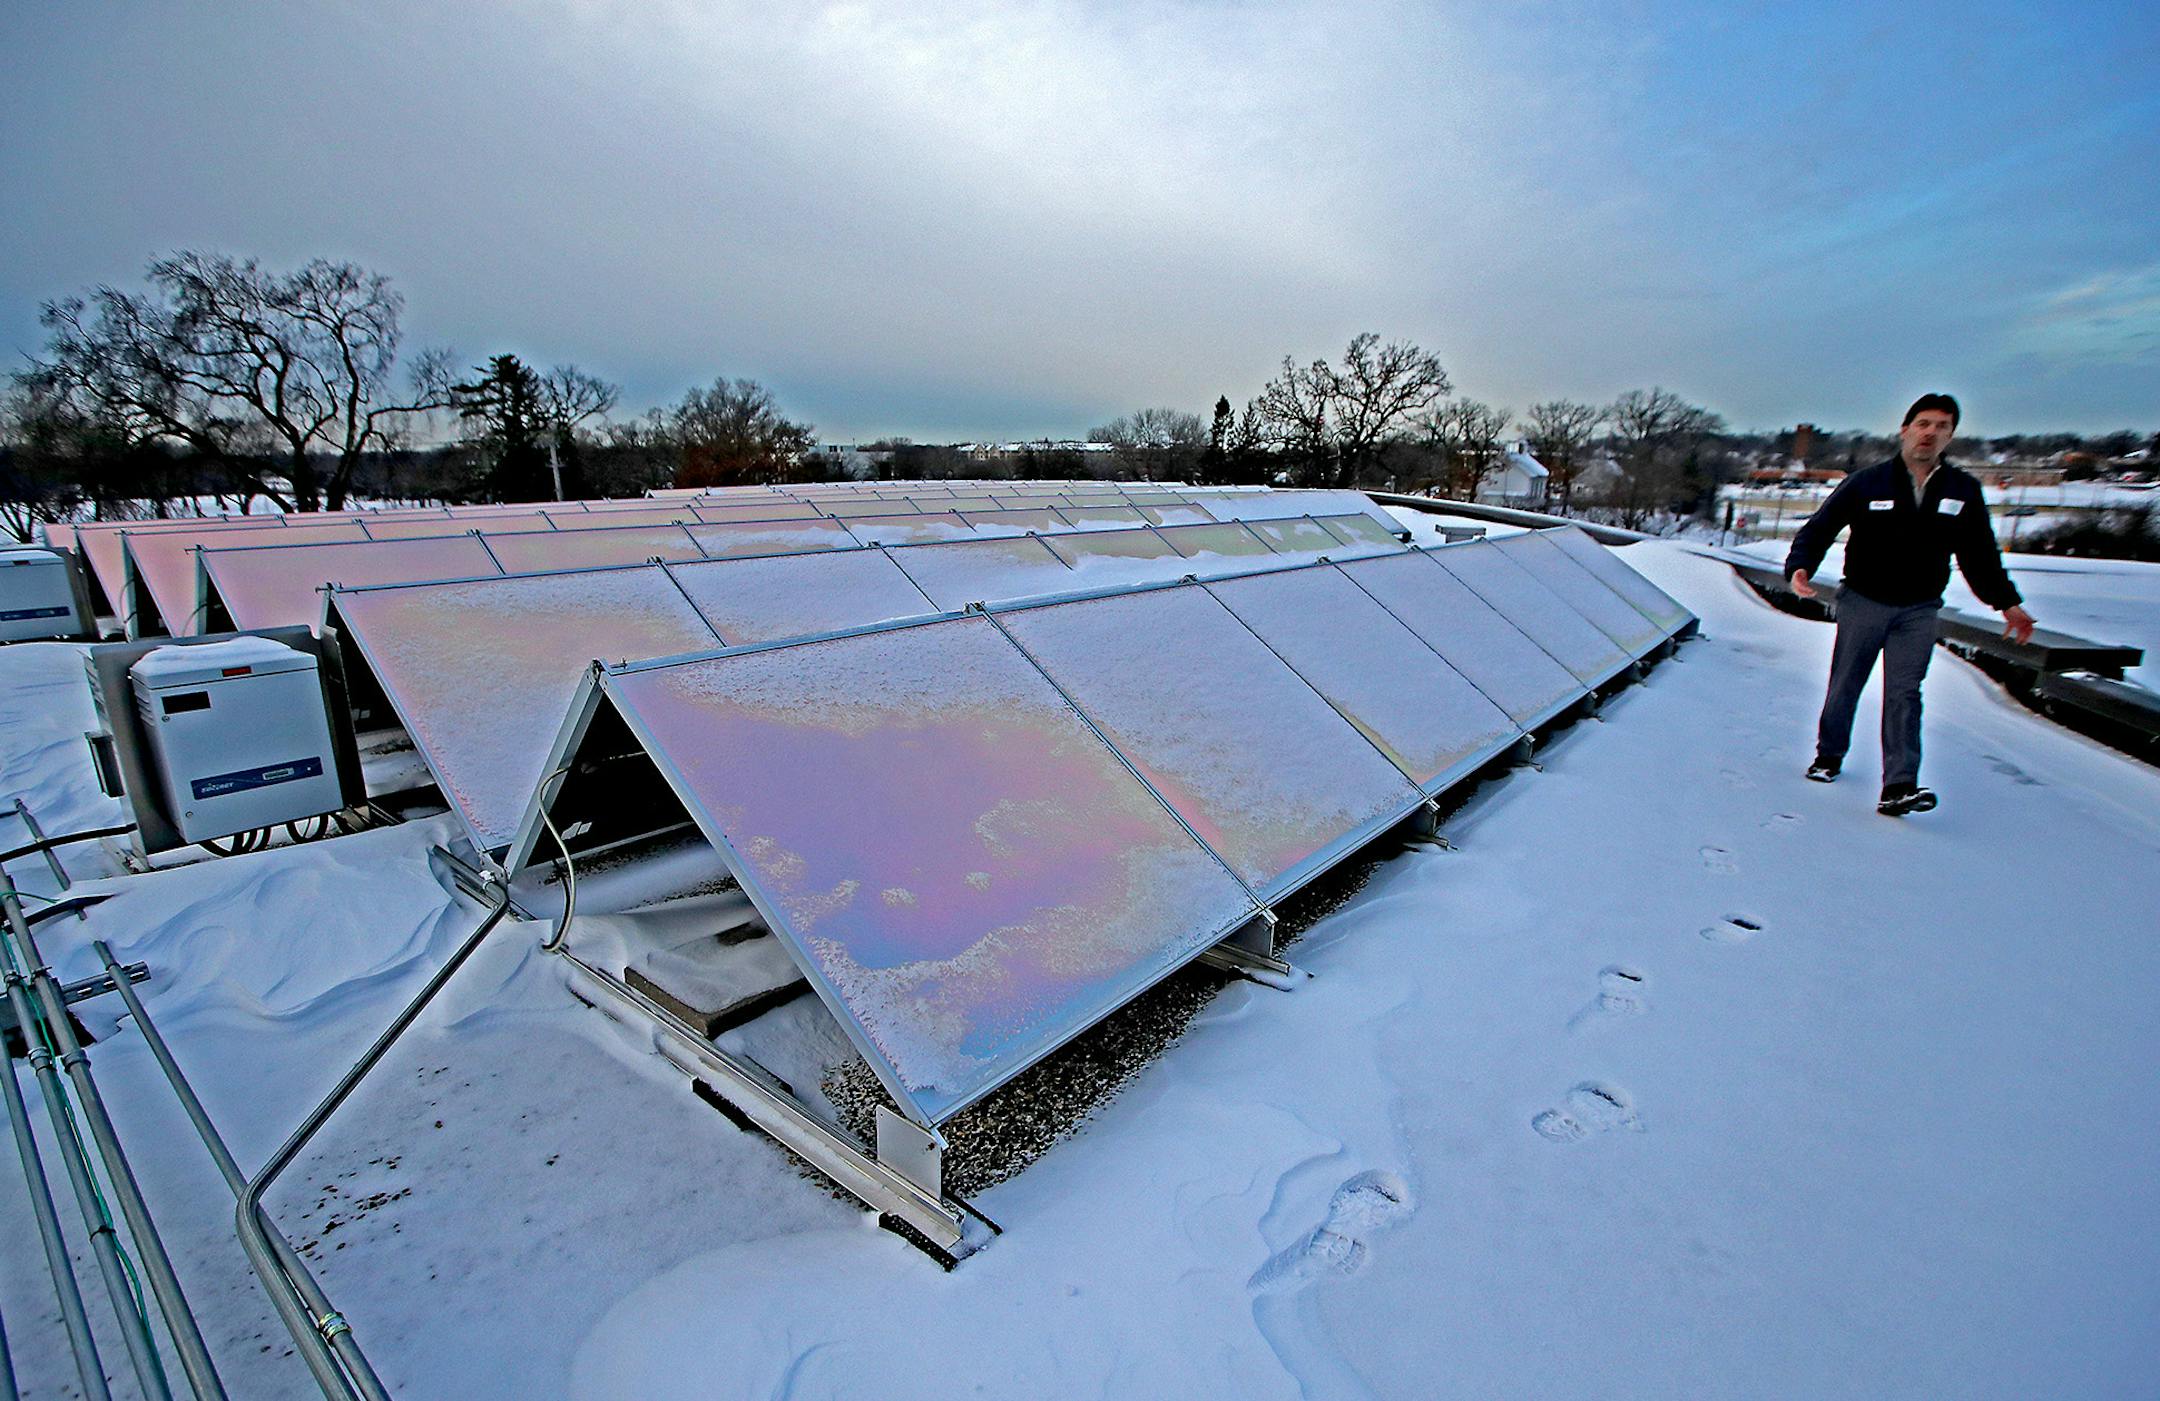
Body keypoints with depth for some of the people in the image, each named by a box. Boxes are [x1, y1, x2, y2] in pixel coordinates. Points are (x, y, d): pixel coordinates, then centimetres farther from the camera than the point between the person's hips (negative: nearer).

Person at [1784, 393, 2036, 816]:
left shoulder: (1963, 491, 4)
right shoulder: (1867, 483, -6)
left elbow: (1979, 553, 15)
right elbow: (1819, 527, -4)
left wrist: (2006, 601, 18)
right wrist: (1800, 566, -23)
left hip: (1919, 611, 2)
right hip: (1862, 602, -1)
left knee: (1904, 693, -6)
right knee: (1845, 684, 7)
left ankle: (1899, 786, -12)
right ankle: (1829, 755, 26)